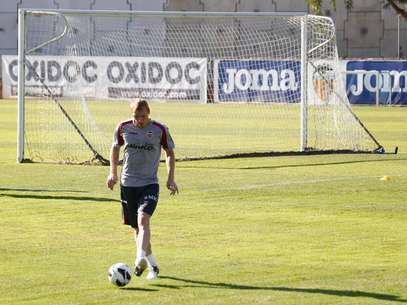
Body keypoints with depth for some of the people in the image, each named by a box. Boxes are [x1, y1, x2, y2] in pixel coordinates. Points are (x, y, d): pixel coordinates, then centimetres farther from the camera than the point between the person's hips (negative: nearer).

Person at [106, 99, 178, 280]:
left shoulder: (160, 130, -6)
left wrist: (170, 178, 1)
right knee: (136, 227, 8)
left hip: (150, 184, -3)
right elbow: (115, 147, 17)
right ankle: (152, 265, 24)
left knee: (143, 219, -25)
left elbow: (169, 153, 7)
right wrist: (113, 172, 11)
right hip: (128, 184, 3)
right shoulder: (123, 128, -1)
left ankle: (141, 258, -37)